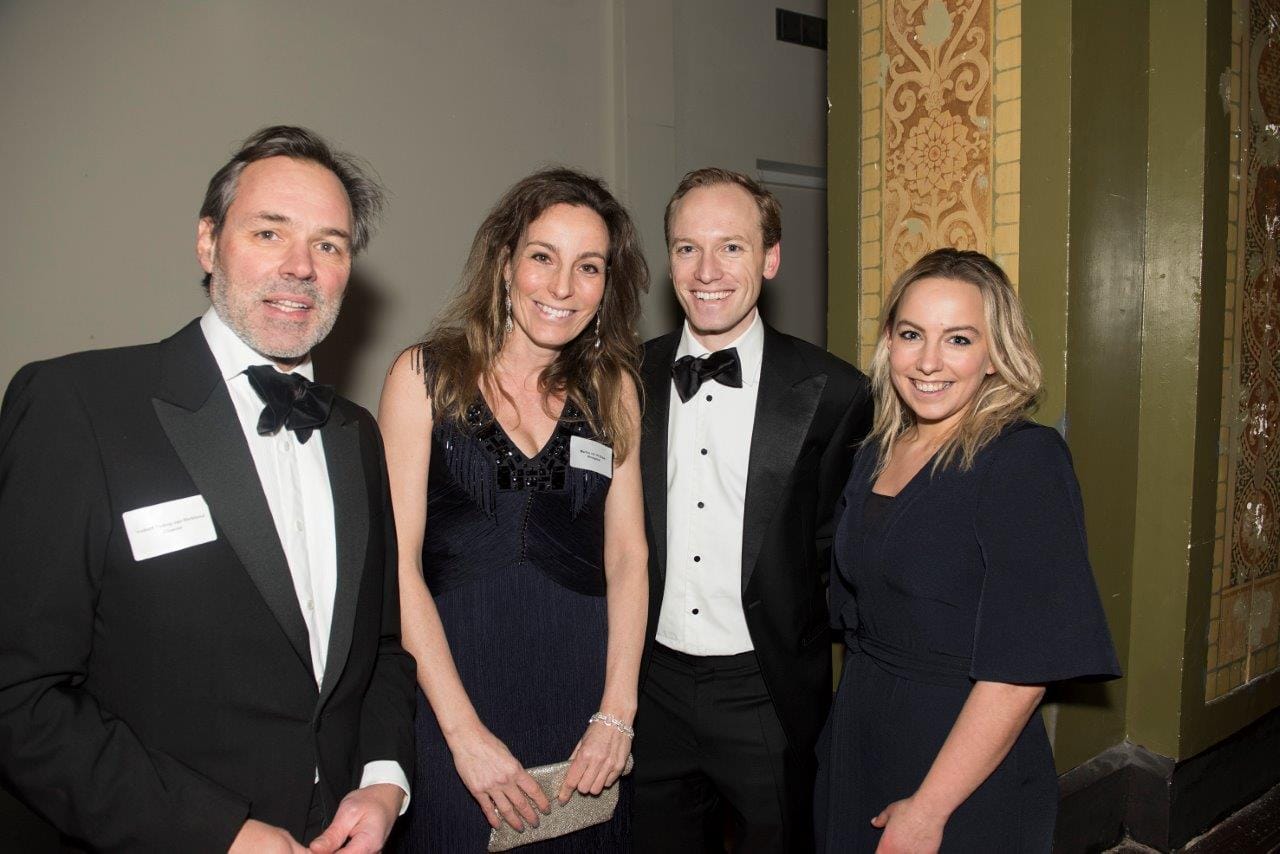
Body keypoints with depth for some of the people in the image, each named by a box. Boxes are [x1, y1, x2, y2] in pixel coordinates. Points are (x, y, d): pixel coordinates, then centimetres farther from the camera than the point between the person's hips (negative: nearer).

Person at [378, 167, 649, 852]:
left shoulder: (612, 387, 5)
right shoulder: (425, 376, -4)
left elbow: (626, 556, 1)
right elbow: (398, 563, -9)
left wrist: (617, 713, -8)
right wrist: (466, 732, -13)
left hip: (584, 684, 3)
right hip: (452, 674, -2)